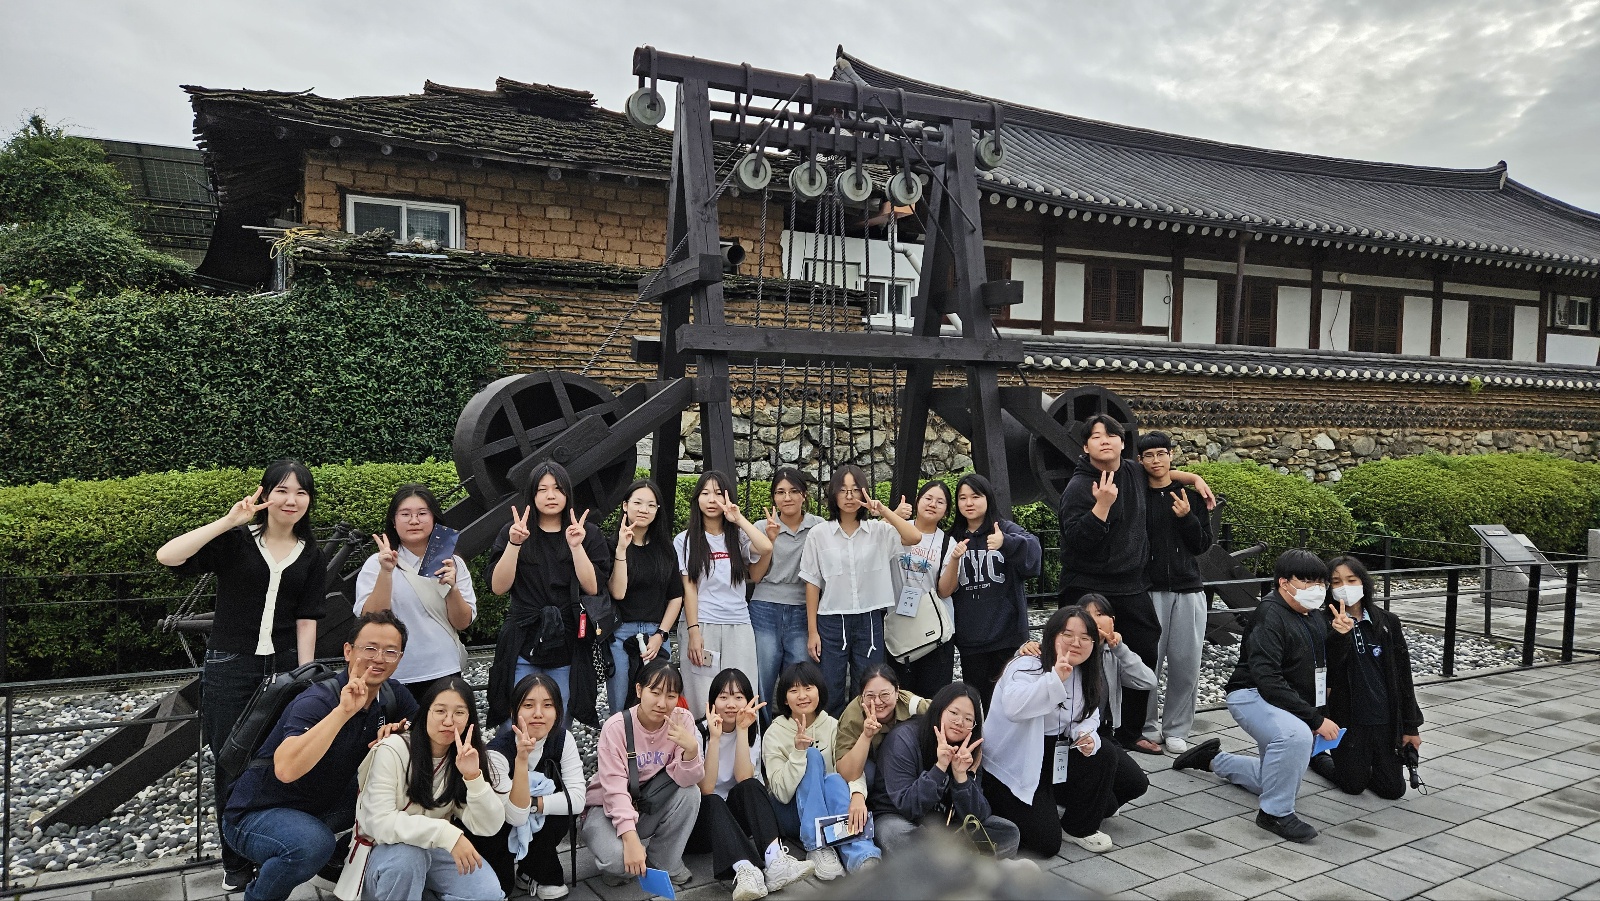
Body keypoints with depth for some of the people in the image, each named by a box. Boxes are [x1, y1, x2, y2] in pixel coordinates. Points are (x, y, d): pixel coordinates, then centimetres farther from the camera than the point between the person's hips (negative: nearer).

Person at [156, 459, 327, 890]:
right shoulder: (235, 540, -5)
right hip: (231, 668, -2)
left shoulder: (312, 556, 4)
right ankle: (236, 862, 25)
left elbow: (306, 620, 2)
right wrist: (228, 521, -24)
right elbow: (167, 556, -19)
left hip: (284, 667, 2)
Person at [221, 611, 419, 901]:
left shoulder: (392, 695, -7)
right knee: (312, 844, -35)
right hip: (256, 813, -6)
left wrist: (398, 731, -17)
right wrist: (343, 711, -45)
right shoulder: (317, 701, -26)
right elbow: (286, 769, -41)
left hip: (322, 807, 6)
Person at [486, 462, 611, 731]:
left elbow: (593, 587, -4)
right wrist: (514, 544, -14)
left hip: (568, 646, 0)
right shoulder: (512, 532, 5)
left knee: (559, 728, 7)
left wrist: (576, 546, -15)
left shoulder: (588, 534, 4)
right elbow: (498, 587, -3)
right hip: (523, 645, 0)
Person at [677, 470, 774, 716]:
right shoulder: (685, 540, 6)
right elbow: (688, 588, -1)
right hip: (701, 626, -1)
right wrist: (693, 631, -9)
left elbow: (766, 548, -14)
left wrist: (739, 518, -6)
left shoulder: (738, 537, 8)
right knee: (704, 698, -2)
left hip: (738, 626, 2)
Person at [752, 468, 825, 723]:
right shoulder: (764, 527, 2)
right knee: (761, 684, 3)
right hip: (765, 609, 0)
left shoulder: (819, 527, 1)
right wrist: (770, 540, -11)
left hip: (802, 613, 0)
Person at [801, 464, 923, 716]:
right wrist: (812, 631, -1)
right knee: (829, 697, 4)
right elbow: (812, 583, 2)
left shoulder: (879, 530, 2)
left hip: (870, 621, 1)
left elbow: (914, 538, -15)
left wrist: (884, 511, -18)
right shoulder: (819, 534, 1)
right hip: (832, 621, -1)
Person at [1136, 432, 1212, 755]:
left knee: (1186, 665, 5)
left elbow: (1203, 544, 5)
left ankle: (1176, 731, 18)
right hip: (1148, 591, -2)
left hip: (1188, 589, 2)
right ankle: (1147, 727, 16)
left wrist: (1187, 517, -9)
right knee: (1148, 663, 0)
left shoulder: (1190, 494, 8)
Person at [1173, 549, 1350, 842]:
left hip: (1290, 705, 9)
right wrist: (1315, 719, -32)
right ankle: (1275, 813, -21)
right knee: (1296, 735, -39)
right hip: (1252, 696, -9)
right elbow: (1267, 679, -31)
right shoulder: (1270, 616, -22)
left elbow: (1324, 668, 16)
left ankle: (1215, 757, 40)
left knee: (1282, 776, 20)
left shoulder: (1315, 619, 5)